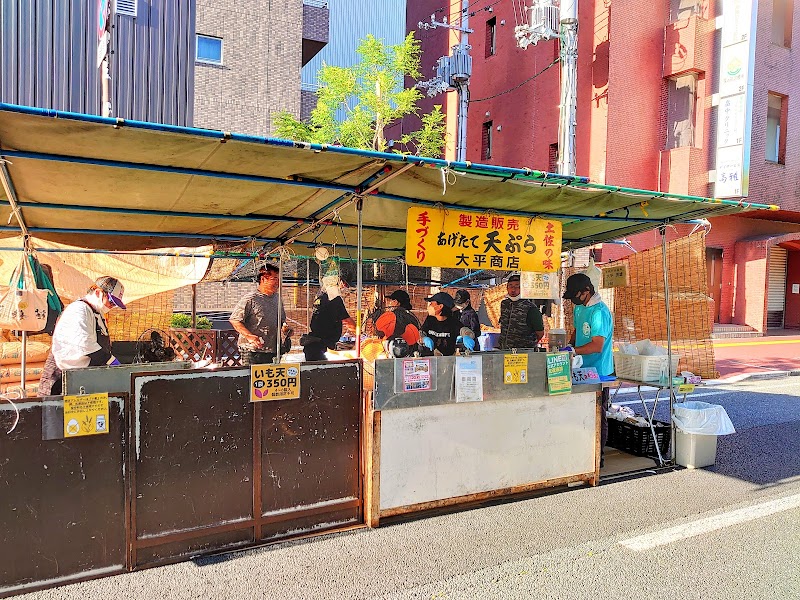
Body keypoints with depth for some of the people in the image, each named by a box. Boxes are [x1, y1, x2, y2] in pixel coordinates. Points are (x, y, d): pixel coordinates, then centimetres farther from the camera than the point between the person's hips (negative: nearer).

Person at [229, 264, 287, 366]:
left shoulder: (277, 299, 15)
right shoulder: (250, 299, -8)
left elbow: (282, 320, 28)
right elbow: (234, 320, -11)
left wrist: (284, 328, 6)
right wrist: (249, 336, -20)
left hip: (272, 351, 7)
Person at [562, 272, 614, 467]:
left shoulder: (599, 312, -20)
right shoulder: (578, 307, 10)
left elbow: (597, 346, -25)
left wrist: (573, 351, -26)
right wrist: (569, 345, 7)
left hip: (598, 373, -9)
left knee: (598, 417, 3)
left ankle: (597, 457, 14)